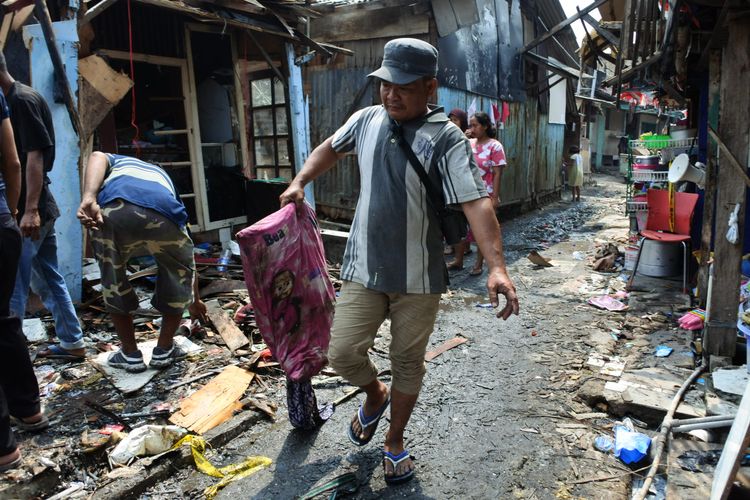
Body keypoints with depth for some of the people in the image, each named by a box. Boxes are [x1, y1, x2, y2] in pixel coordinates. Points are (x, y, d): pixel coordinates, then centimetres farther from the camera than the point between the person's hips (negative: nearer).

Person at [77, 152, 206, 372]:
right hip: (163, 214, 1)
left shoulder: (118, 162, 44)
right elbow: (187, 259, 49)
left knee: (112, 279, 26)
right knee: (179, 273, 29)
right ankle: (164, 350, 35)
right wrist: (194, 300, 61)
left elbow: (97, 156, 12)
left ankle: (130, 354, 34)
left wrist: (89, 199, -4)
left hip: (111, 211, 0)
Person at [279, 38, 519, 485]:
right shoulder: (366, 120, 3)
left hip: (418, 278, -3)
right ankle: (376, 396, 36)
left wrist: (497, 266, -33)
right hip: (364, 269, 3)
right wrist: (300, 183, 13)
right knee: (343, 354, 1)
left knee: (408, 363, 11)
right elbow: (331, 149, 24)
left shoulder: (446, 139, -12)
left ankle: (396, 441, 36)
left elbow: (477, 202, -22)